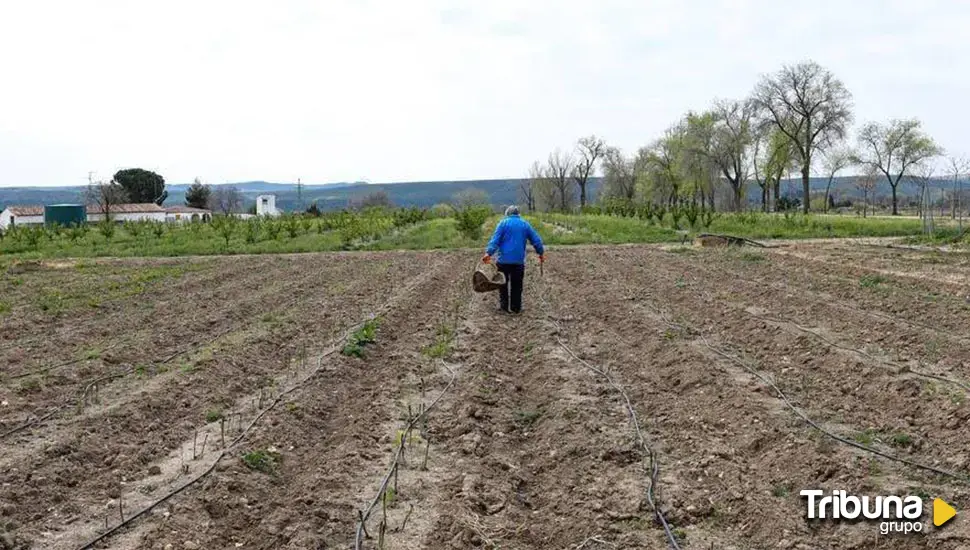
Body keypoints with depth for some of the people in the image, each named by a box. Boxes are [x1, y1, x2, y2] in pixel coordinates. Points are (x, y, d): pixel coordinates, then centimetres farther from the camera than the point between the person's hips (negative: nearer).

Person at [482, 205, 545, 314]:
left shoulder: (503, 223, 1)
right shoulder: (525, 224, 9)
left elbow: (495, 239, -11)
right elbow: (536, 240, 10)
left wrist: (489, 253, -20)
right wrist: (541, 253, 22)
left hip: (504, 260, -2)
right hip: (519, 260, 2)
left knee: (503, 283, 9)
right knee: (517, 285, 8)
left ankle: (504, 306, 10)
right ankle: (516, 307, 10)